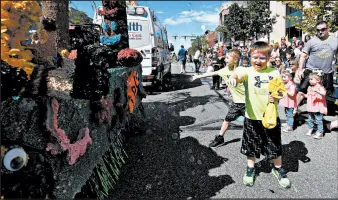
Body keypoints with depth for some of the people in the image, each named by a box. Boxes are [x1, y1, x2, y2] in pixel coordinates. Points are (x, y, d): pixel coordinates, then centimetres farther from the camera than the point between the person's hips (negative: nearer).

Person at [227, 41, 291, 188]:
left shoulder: (274, 73, -2)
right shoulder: (247, 71, -10)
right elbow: (239, 75, -33)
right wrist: (233, 77, -57)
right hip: (252, 118, -1)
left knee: (275, 146, 15)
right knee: (251, 146, 15)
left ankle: (278, 168, 40)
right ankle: (250, 168, 38)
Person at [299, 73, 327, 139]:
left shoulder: (320, 87, -12)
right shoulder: (309, 87, 10)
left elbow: (324, 93, -31)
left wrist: (317, 91, -45)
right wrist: (304, 94, 1)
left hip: (318, 107, -7)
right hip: (311, 107, 7)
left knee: (318, 120, -1)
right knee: (310, 119, 16)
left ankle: (320, 132, 9)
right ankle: (310, 130, 31)